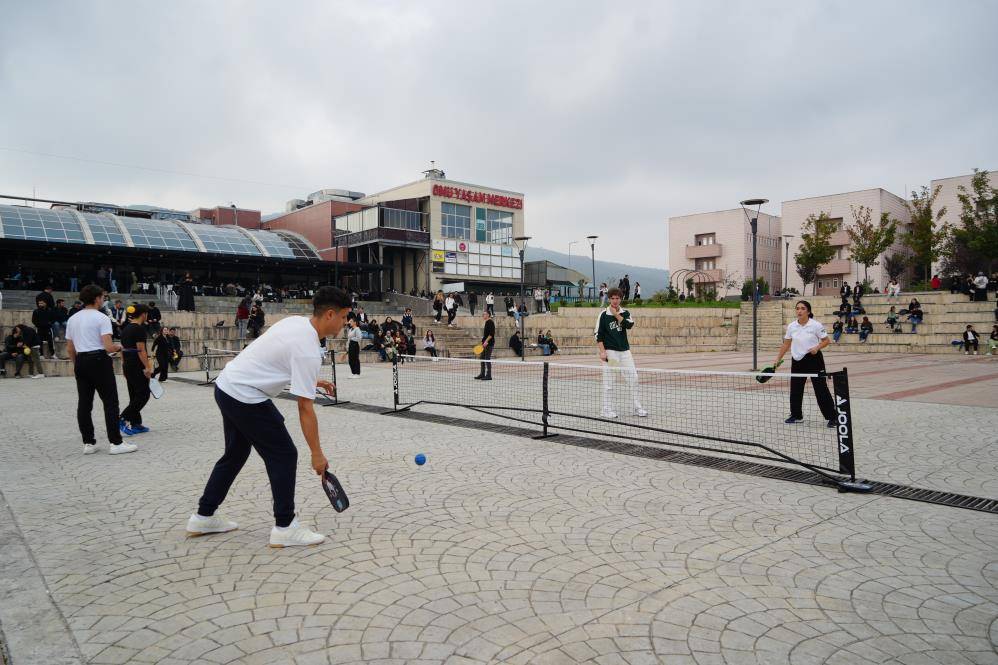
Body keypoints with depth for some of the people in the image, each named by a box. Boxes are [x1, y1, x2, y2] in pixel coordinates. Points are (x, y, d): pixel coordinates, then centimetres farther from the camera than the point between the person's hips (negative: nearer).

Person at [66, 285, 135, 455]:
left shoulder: (72, 319, 12)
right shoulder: (101, 318, -9)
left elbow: (69, 348, 15)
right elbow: (108, 347, -16)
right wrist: (118, 347, 4)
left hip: (80, 362, 7)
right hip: (99, 360, -7)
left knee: (84, 404, 8)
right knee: (110, 402, -3)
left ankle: (88, 443, 12)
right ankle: (115, 443, -4)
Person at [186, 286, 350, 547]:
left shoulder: (296, 321, 2)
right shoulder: (308, 351, -23)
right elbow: (305, 409, -21)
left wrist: (313, 381, 17)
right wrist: (317, 454, -15)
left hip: (226, 385, 10)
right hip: (247, 398, -10)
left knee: (235, 454, 22)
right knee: (284, 455, -1)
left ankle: (203, 517, 33)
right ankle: (285, 528, 6)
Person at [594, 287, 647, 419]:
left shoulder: (625, 313, 9)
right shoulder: (603, 314, -2)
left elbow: (629, 325, -11)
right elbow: (598, 334, -4)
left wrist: (616, 315, -11)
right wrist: (602, 351, -11)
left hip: (625, 351, 4)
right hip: (610, 351, -4)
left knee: (633, 378, 3)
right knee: (609, 382, -1)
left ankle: (637, 408, 13)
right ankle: (607, 410, 9)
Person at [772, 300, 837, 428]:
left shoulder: (816, 325, -10)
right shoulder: (791, 326, 2)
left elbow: (826, 341, -2)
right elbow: (786, 344, 10)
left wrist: (817, 347, -21)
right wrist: (778, 359, 8)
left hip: (814, 359, -4)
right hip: (797, 360, 4)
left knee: (821, 388, -3)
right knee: (795, 388, 10)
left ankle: (832, 417, 6)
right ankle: (796, 415, 25)